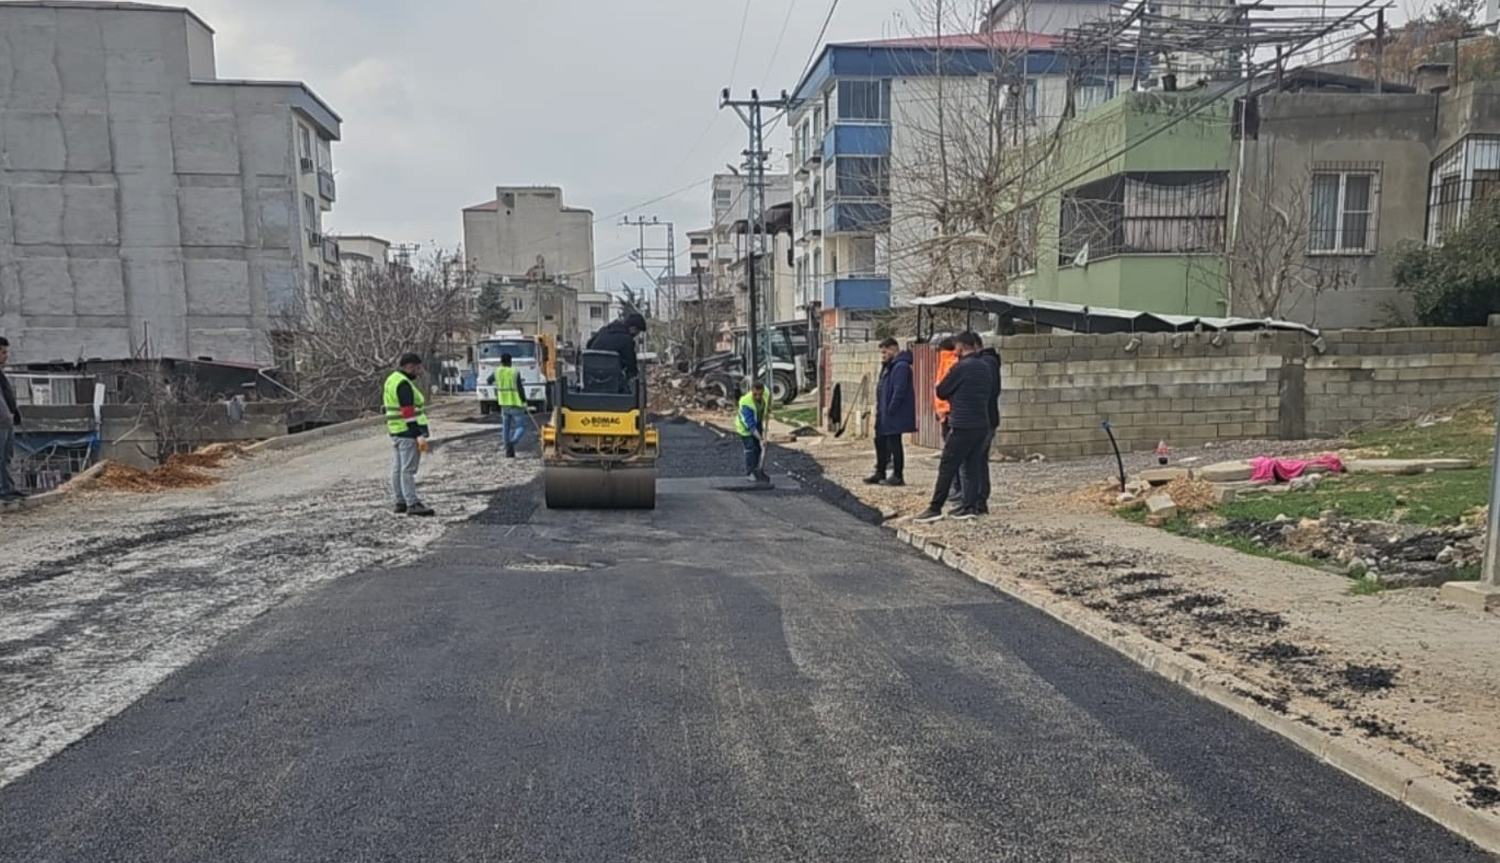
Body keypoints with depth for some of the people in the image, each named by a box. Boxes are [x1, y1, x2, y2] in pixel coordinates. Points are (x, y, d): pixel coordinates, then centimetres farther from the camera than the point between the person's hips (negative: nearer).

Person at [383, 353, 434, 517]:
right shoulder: (404, 384, -17)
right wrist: (420, 435, -21)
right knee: (408, 469, -9)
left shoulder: (391, 379, 15)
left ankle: (400, 502, 17)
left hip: (395, 431, 10)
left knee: (397, 468, 11)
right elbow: (409, 412, -21)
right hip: (408, 432, -10)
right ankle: (412, 504, -8)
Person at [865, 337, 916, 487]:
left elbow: (899, 391, -24)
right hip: (884, 414, 11)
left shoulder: (901, 366, -18)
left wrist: (890, 410, -21)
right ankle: (880, 473, 25)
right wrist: (881, 410, 16)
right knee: (880, 441, 16)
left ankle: (898, 476, 6)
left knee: (894, 444, -3)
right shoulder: (890, 365, 16)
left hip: (894, 415, -11)